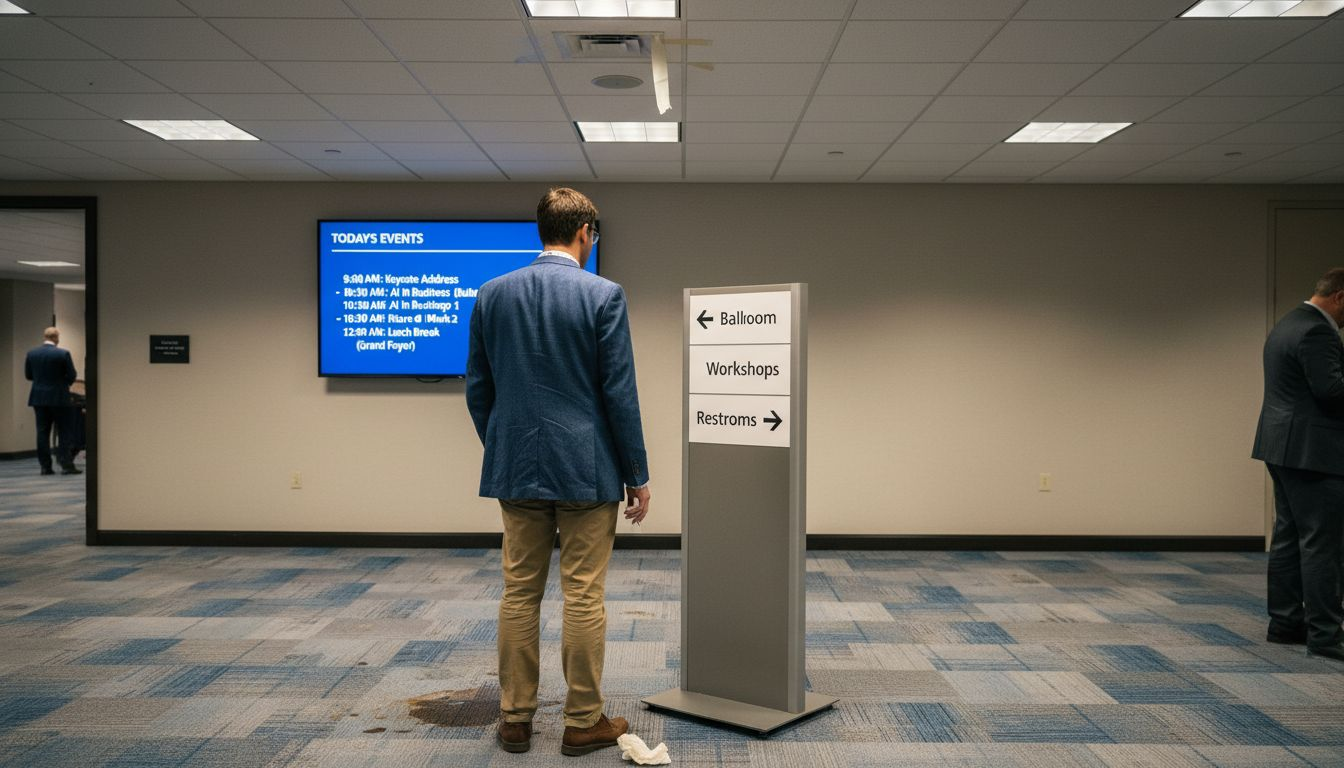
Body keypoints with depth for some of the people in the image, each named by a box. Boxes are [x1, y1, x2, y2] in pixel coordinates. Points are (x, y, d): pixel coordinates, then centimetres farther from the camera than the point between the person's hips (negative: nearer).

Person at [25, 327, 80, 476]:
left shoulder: (31, 354, 1)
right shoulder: (63, 354, -12)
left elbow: (28, 375, 9)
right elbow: (71, 376, -9)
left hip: (39, 398, 4)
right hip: (58, 398, -4)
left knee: (42, 432, 7)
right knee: (64, 432, 1)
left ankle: (45, 466, 7)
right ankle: (66, 465, -3)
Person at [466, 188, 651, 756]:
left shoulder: (492, 294, 3)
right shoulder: (603, 295, -10)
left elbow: (477, 389, 7)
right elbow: (619, 392, -11)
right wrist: (637, 475, -2)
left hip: (517, 470, 4)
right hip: (586, 470, -4)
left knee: (519, 594, 12)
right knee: (584, 598, 4)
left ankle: (515, 719, 19)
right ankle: (583, 723, 13)